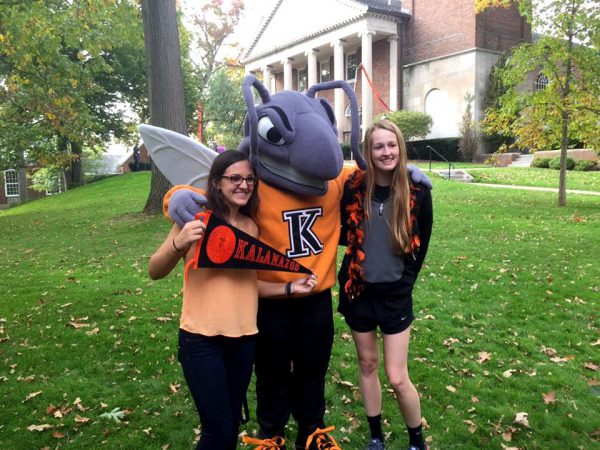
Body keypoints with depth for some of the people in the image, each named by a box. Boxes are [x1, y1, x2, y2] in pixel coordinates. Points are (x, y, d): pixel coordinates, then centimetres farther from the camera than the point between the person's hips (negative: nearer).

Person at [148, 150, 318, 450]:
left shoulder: (251, 227, 6)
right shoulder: (198, 220, -9)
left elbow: (249, 283, 10)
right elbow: (155, 273, -12)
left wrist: (290, 287, -3)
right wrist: (178, 244, -31)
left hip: (244, 338, 5)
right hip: (202, 339, -5)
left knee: (232, 424, 18)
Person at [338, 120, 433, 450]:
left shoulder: (417, 191, -9)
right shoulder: (354, 187, -7)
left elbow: (421, 245, 2)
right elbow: (341, 234, 6)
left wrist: (405, 278, 3)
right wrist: (361, 244, -10)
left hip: (395, 293, -2)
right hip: (358, 290, 2)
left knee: (397, 378, 1)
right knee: (367, 365, 16)